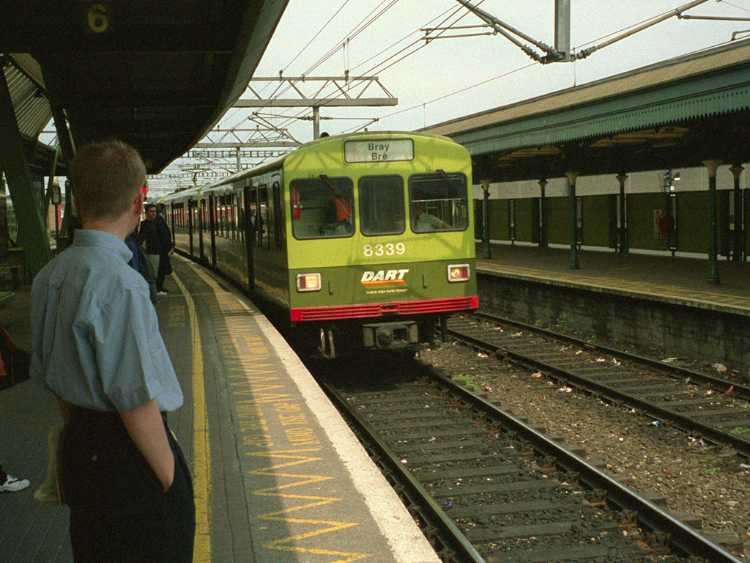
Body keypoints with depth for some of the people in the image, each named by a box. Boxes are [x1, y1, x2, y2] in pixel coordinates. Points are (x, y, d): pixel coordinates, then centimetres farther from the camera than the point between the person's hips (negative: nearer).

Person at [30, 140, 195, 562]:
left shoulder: (49, 276, 4)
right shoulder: (119, 282, -23)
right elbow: (135, 398, -23)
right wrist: (170, 476, -13)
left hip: (78, 447, 8)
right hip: (129, 456, -8)